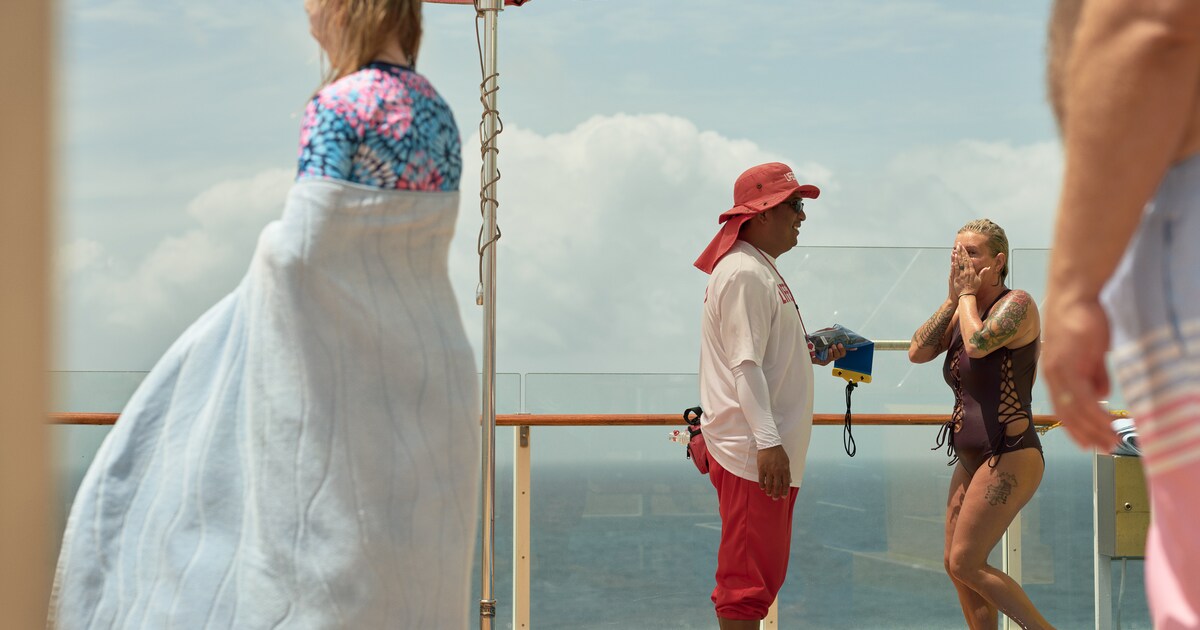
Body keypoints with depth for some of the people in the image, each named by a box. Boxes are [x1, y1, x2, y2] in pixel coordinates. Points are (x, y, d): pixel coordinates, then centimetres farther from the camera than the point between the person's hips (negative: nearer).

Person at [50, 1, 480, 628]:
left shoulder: (338, 106, -14)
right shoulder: (438, 111, 8)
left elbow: (303, 244, -19)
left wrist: (268, 245, 4)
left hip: (342, 361, -7)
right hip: (425, 359, 7)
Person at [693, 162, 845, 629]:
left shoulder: (762, 270, 19)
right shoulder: (744, 274, -14)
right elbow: (745, 365, -21)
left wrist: (812, 354, 16)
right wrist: (768, 442, -26)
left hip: (770, 450, 11)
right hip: (751, 451, -11)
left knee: (766, 572, 15)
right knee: (748, 574, -7)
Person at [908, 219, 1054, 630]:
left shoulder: (1017, 304, -10)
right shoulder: (963, 311, 13)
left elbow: (978, 343, -28)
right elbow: (918, 351, 1)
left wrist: (968, 294, -11)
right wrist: (953, 297, 0)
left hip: (1010, 458, -9)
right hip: (972, 460, 9)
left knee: (966, 564, -12)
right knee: (956, 567, 9)